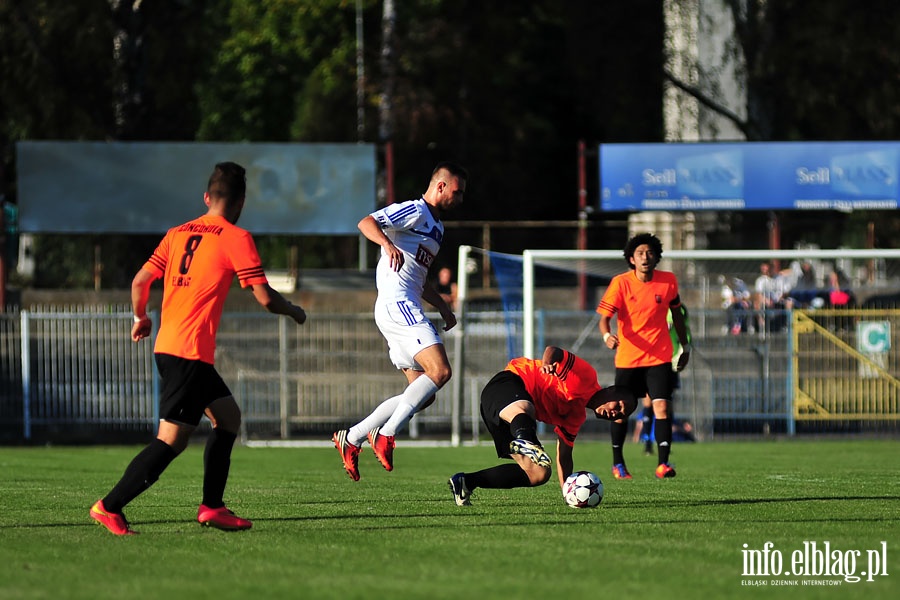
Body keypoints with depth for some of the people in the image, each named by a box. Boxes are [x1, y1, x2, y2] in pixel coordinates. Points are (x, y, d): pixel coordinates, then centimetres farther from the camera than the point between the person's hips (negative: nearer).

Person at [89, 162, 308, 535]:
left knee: (228, 417, 18)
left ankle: (212, 507, 17)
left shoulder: (177, 234, 13)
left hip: (167, 347, 8)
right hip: (191, 352, -8)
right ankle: (110, 507, -12)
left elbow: (140, 282, 11)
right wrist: (294, 312, 11)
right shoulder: (236, 238, -6)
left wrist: (141, 319, 30)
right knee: (172, 440, -9)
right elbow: (265, 298, -9)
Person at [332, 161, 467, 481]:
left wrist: (443, 306, 26)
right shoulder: (414, 211, -3)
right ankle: (386, 435, -20)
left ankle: (351, 438, 9)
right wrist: (388, 244, -35)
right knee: (440, 371, -22)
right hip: (396, 303, -10)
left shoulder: (436, 226, 26)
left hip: (408, 308, 10)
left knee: (423, 394, 6)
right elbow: (366, 223, -17)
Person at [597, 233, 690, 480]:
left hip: (659, 357, 1)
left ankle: (663, 463, -16)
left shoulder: (668, 281, -2)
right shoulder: (620, 283, -9)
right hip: (627, 358, -1)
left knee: (662, 407, -14)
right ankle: (618, 463, 25)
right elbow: (604, 316, -14)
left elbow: (676, 313, 14)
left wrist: (685, 346, 19)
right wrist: (607, 335, -36)